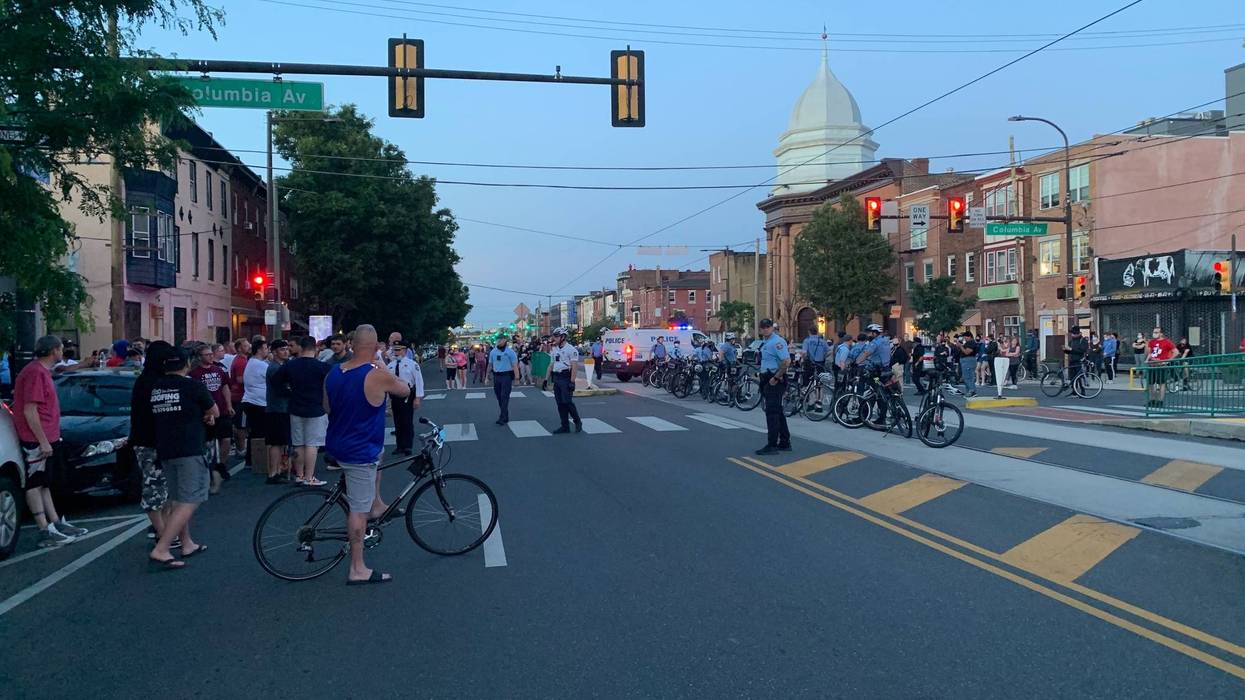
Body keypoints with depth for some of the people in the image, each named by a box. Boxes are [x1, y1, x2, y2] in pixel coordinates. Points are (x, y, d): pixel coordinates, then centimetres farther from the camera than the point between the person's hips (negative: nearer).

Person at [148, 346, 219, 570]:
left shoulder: (155, 388, 7)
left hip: (164, 450, 7)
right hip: (189, 450, -7)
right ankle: (160, 550, -14)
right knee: (189, 502, -6)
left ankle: (187, 544, 26)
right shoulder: (193, 386, -10)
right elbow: (214, 412, 2)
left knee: (176, 500, 18)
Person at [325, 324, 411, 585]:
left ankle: (377, 504, 33)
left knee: (378, 451, 33)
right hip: (359, 452, -7)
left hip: (335, 445, 7)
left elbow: (327, 408, 12)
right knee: (358, 509, 1)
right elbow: (405, 390, -2)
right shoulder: (378, 376, -21)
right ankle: (357, 569, 8)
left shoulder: (333, 372, -1)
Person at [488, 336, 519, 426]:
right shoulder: (493, 351, 10)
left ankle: (503, 418, -10)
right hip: (496, 376, 5)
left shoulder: (510, 351, -5)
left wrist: (516, 376, -18)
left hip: (506, 376, -5)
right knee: (499, 397, 9)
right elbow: (490, 364, 15)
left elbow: (514, 364, -9)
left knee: (504, 397, -9)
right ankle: (505, 416, 19)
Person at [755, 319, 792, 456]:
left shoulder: (777, 341, -16)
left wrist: (775, 378, -22)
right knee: (777, 411, 15)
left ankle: (772, 446, -4)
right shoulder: (765, 342, 16)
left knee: (772, 412, -8)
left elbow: (786, 361, -26)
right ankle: (785, 443, 22)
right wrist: (762, 376, 19)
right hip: (768, 380, 11)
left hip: (775, 381, -11)